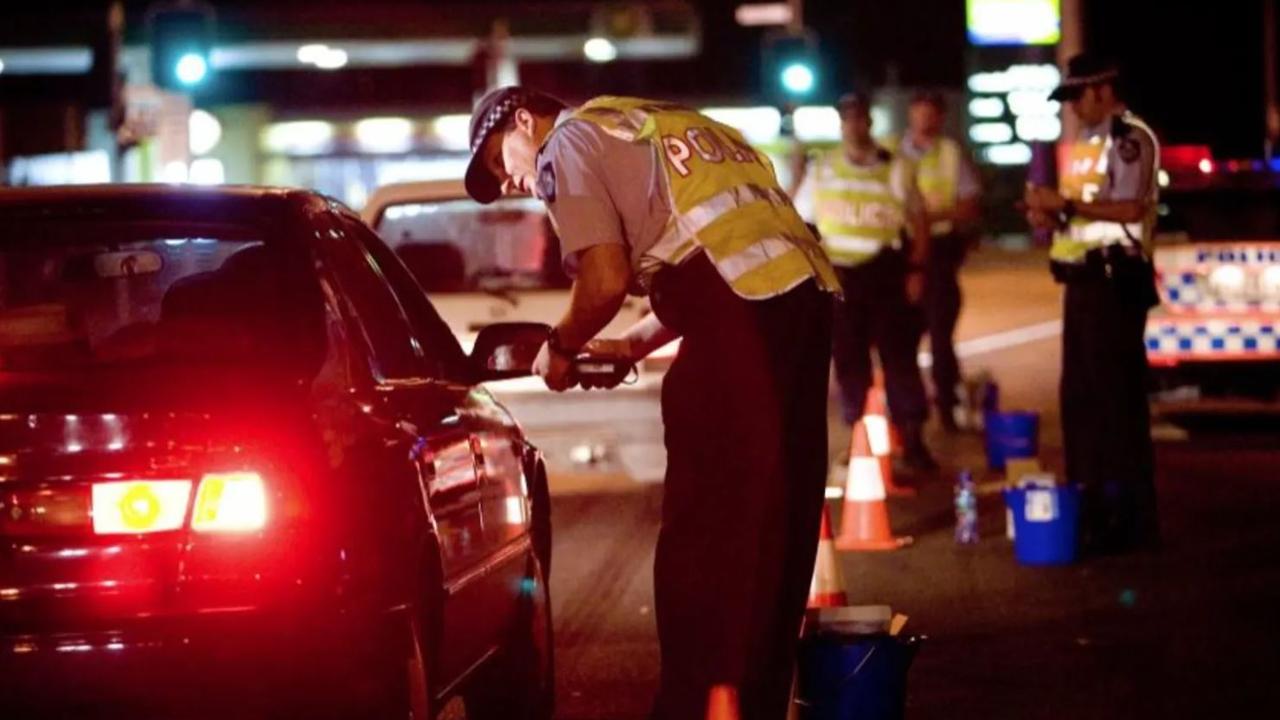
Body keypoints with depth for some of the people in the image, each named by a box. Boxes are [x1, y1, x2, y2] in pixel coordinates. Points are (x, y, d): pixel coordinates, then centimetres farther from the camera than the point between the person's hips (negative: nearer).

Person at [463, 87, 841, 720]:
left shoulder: (568, 144, 6)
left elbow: (606, 281, -6)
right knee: (776, 525, 14)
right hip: (806, 289, 9)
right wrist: (636, 343, 31)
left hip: (743, 317, -9)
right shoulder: (658, 128, 32)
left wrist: (559, 347, 12)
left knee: (702, 529, -2)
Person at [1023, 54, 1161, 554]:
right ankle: (1093, 504, 20)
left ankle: (1131, 516, -4)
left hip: (1115, 279, -10)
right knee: (1080, 395, 12)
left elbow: (1131, 208, -21)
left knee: (1116, 396, -8)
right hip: (1082, 279, 10)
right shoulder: (1084, 143, 19)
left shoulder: (1131, 138, -9)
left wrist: (1066, 205, -21)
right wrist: (1049, 216, 7)